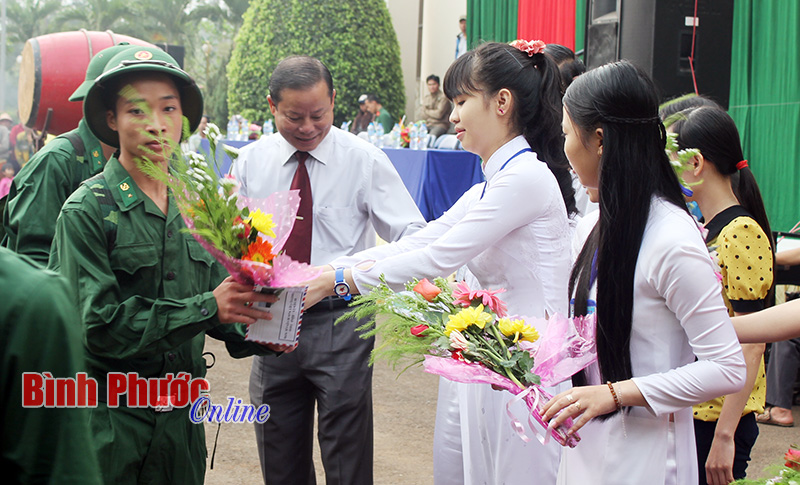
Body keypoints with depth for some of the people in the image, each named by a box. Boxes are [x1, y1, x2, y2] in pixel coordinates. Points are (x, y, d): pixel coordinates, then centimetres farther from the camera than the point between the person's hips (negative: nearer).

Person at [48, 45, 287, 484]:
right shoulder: (88, 210, -12)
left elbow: (218, 303, 8)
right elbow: (98, 324, -20)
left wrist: (255, 336, -13)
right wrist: (207, 307, -22)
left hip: (180, 414, 5)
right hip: (110, 417, -5)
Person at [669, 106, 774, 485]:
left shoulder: (741, 234, -16)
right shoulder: (703, 230, 11)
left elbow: (751, 344, -19)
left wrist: (724, 435, -22)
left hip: (718, 417, -8)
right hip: (686, 409, 8)